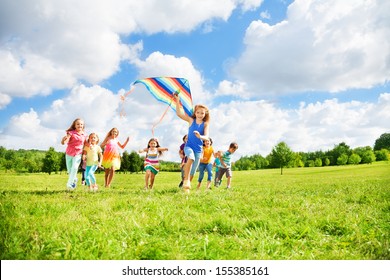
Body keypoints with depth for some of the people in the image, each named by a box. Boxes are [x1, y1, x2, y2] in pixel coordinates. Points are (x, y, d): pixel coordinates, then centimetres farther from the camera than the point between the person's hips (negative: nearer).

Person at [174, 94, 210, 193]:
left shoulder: (205, 124, -3)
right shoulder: (191, 120, -1)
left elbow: (206, 137, -16)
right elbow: (179, 114, -7)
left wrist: (200, 136, -38)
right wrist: (177, 101, -16)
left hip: (198, 149, 2)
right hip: (189, 146, -2)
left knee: (193, 171, 7)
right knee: (191, 158, -36)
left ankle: (187, 186, 26)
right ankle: (186, 180, -28)